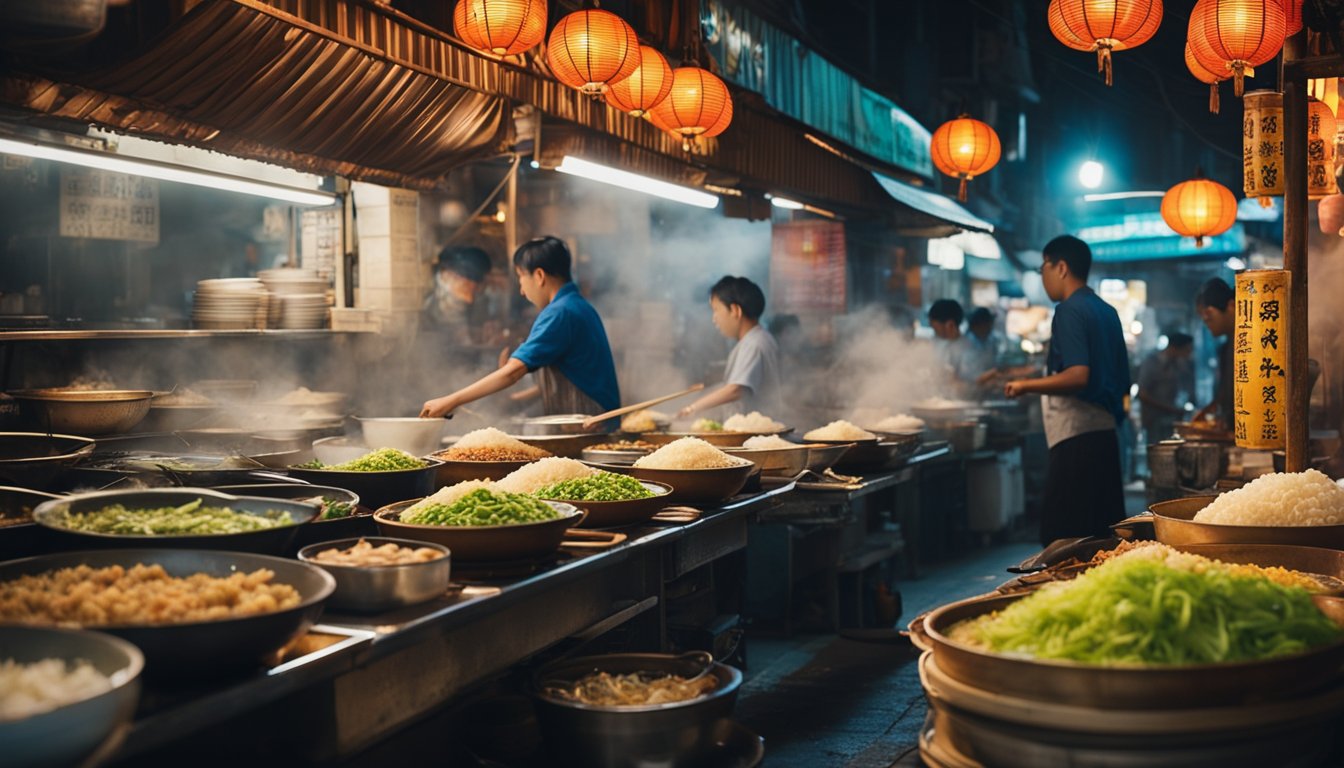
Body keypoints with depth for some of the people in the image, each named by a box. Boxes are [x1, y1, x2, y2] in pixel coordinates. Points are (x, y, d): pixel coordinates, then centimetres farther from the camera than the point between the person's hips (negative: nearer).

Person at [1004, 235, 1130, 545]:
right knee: (1101, 535, 12)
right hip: (1105, 433, 10)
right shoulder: (1106, 311, 16)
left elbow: (1077, 375, -24)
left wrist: (1027, 385, -14)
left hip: (1077, 436, -10)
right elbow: (1123, 383, 22)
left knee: (1062, 535, -7)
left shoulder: (1070, 310, -11)